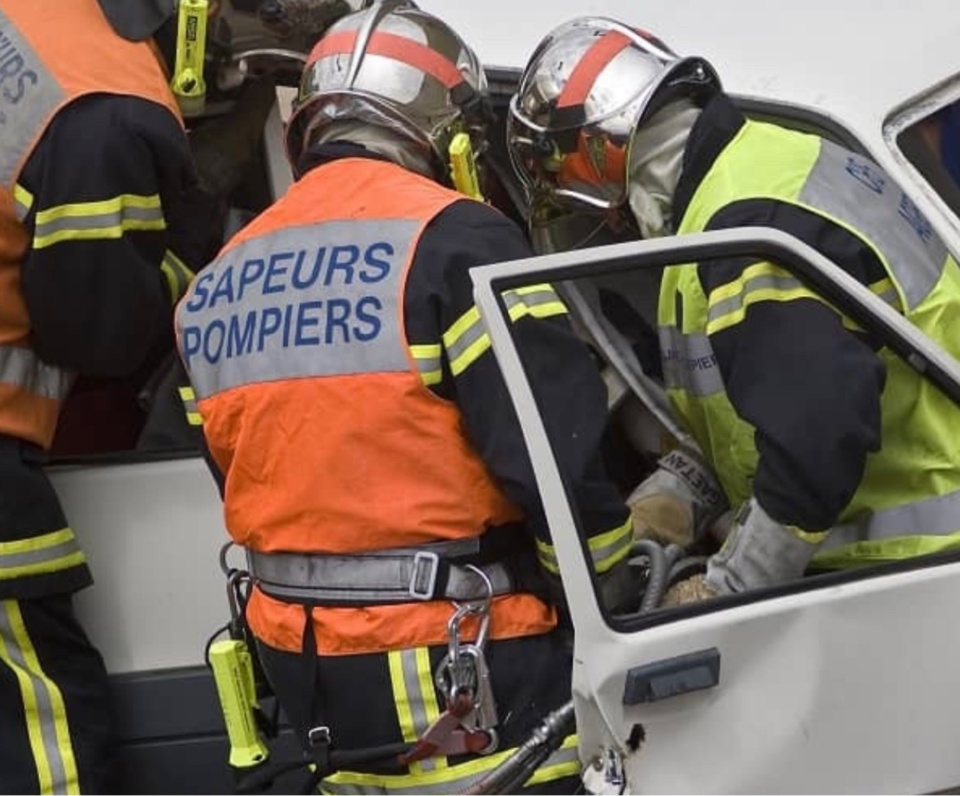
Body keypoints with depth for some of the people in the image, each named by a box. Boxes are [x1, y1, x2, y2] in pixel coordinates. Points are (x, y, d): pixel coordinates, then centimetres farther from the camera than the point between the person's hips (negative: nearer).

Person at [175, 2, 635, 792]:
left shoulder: (217, 284, 10)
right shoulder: (450, 238, -13)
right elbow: (559, 450, -17)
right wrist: (613, 599, -1)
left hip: (301, 661, 7)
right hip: (464, 669, -7)